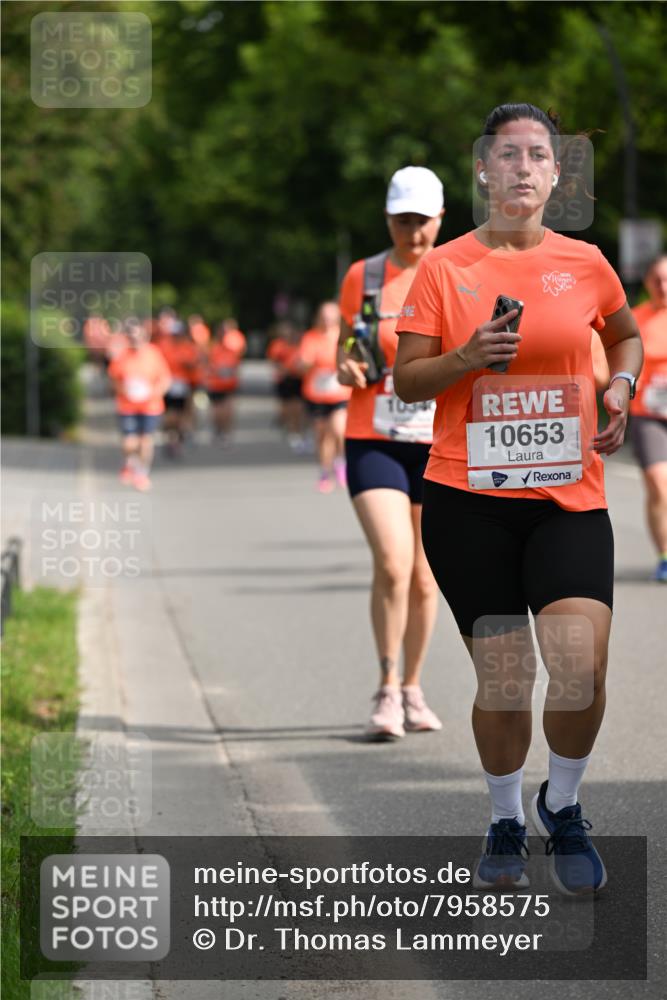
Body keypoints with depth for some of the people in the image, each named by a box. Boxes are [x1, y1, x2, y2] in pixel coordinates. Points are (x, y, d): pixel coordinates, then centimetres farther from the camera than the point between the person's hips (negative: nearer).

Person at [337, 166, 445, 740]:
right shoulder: (363, 277, 2)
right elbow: (345, 354, 11)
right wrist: (347, 369, -10)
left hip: (439, 444, 1)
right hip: (373, 441, -1)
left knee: (424, 575, 8)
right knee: (391, 563, -17)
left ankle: (412, 689, 25)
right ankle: (387, 691, -5)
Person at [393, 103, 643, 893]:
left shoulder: (585, 263, 5)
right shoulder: (444, 267, 0)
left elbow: (627, 334, 25)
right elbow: (405, 381, 2)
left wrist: (619, 390, 6)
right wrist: (466, 359, -15)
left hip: (569, 496, 1)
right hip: (469, 501, -1)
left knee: (580, 671, -16)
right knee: (501, 680, 2)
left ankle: (562, 807, 11)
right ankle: (505, 821, 26)